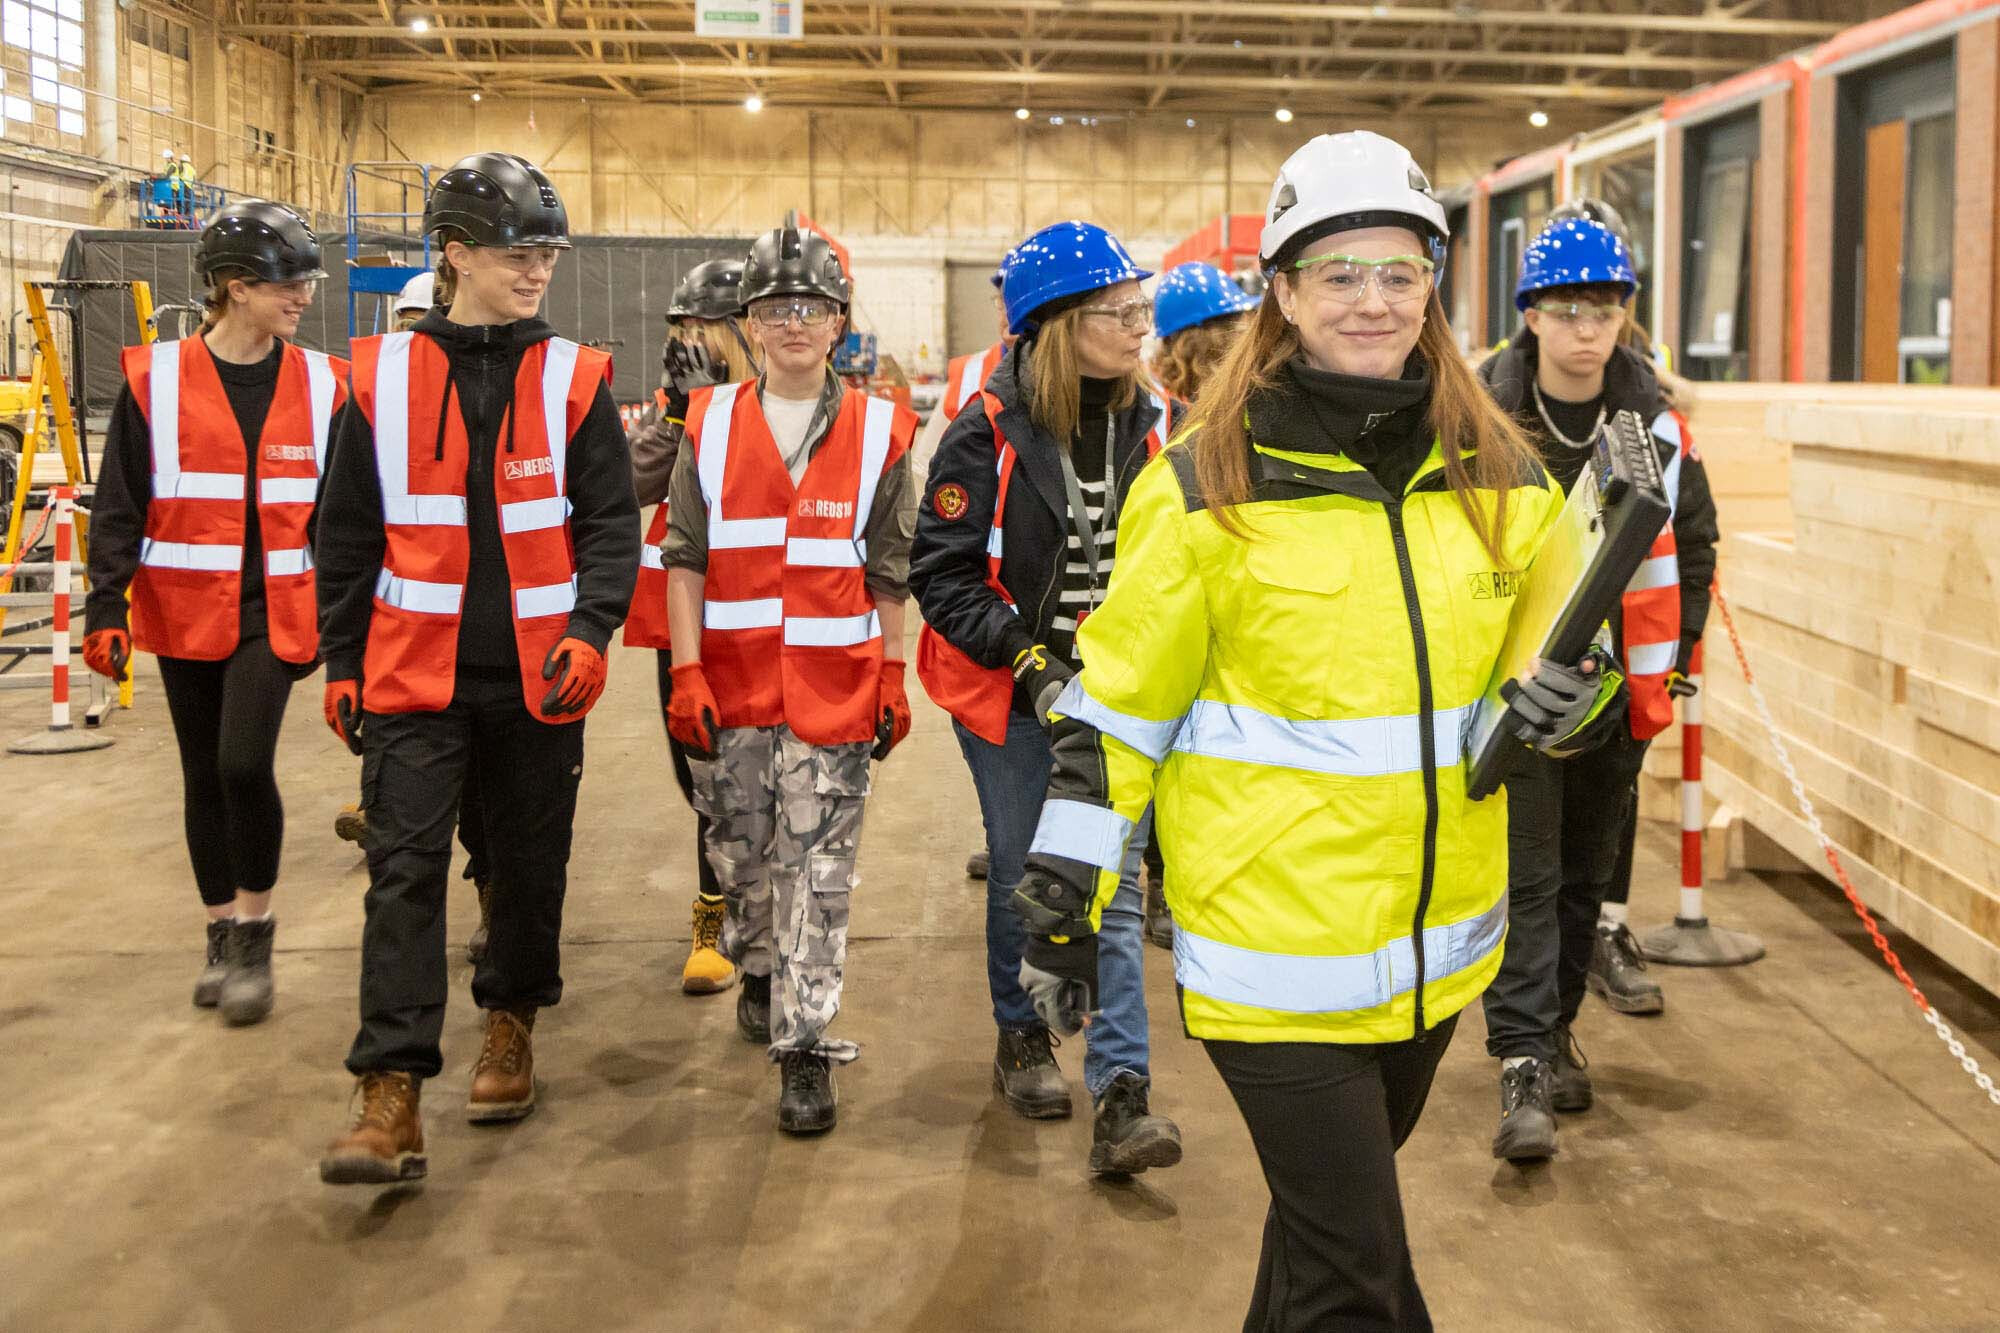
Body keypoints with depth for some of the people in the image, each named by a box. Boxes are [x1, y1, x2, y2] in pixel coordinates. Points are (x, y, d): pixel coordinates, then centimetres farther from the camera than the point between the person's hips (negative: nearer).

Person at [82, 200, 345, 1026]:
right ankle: (223, 934, 27)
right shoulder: (156, 381, -3)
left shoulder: (321, 385, 2)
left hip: (277, 612, -1)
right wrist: (104, 609, -6)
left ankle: (256, 933, 4)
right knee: (205, 775, 10)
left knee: (244, 763, -15)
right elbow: (118, 506, 0)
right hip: (186, 613, 1)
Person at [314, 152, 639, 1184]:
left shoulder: (572, 380, 1)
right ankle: (390, 1097, -7)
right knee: (404, 866, -7)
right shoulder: (382, 376, 2)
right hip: (414, 673, -1)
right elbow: (346, 534, 7)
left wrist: (590, 630, -16)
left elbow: (611, 522, 0)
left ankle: (511, 1025, 35)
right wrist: (341, 662, 6)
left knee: (530, 862, 13)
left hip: (539, 674, 1)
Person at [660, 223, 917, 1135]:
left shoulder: (878, 431, 2)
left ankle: (804, 1045, 3)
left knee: (818, 872, -2)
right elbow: (684, 558, 4)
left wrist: (892, 678, 5)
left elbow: (889, 572, 6)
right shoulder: (711, 425, 4)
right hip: (731, 686, 2)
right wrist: (686, 673, -4)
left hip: (834, 687, -2)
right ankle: (759, 974, 42)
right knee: (741, 853, 16)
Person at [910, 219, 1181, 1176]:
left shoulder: (1152, 429, 0)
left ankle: (1121, 1100, -3)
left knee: (1113, 885, -3)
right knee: (1023, 874, 13)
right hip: (1013, 697, -2)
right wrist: (1027, 656, -19)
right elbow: (941, 572, -11)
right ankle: (1022, 1040, 36)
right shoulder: (987, 433, -11)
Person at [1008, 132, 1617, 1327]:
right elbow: (1118, 708, -7)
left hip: (1439, 940, 5)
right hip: (1275, 945, -5)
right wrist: (1063, 905, -6)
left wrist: (1560, 700, -9)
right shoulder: (1208, 485, -11)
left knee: (1338, 1198, 25)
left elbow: (1544, 651, 14)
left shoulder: (1499, 475, 2)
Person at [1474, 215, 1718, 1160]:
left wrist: (1670, 655, 5)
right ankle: (1523, 1064, -3)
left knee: (1588, 865, 14)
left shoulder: (1656, 423, 1)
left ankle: (1554, 1026, 31)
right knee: (1524, 876, -6)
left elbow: (1692, 546, 12)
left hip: (1616, 689, 4)